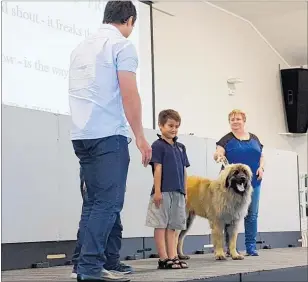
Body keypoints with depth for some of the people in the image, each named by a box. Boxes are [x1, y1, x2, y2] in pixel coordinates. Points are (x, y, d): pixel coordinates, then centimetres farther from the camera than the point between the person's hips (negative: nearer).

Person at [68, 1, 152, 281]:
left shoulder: (81, 47, 19)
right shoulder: (122, 45, -5)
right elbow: (129, 95, -12)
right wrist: (141, 138, -8)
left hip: (82, 134, 8)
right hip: (109, 135, -8)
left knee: (95, 202, 11)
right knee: (107, 202, -8)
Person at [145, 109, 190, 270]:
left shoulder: (180, 147, 15)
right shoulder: (158, 145, -4)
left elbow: (184, 170, 16)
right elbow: (157, 169, -10)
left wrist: (185, 192, 13)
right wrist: (157, 191, -14)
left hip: (177, 193, 6)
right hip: (163, 192, -6)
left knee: (172, 226, 8)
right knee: (161, 225, -1)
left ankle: (173, 257, 10)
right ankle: (163, 259, -1)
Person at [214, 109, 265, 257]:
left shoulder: (254, 138, 14)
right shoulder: (226, 139, 3)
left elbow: (261, 156, 18)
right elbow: (218, 153, -10)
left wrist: (261, 167, -1)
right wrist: (218, 156, -33)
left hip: (253, 182, 3)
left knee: (252, 214, 2)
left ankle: (251, 247, 7)